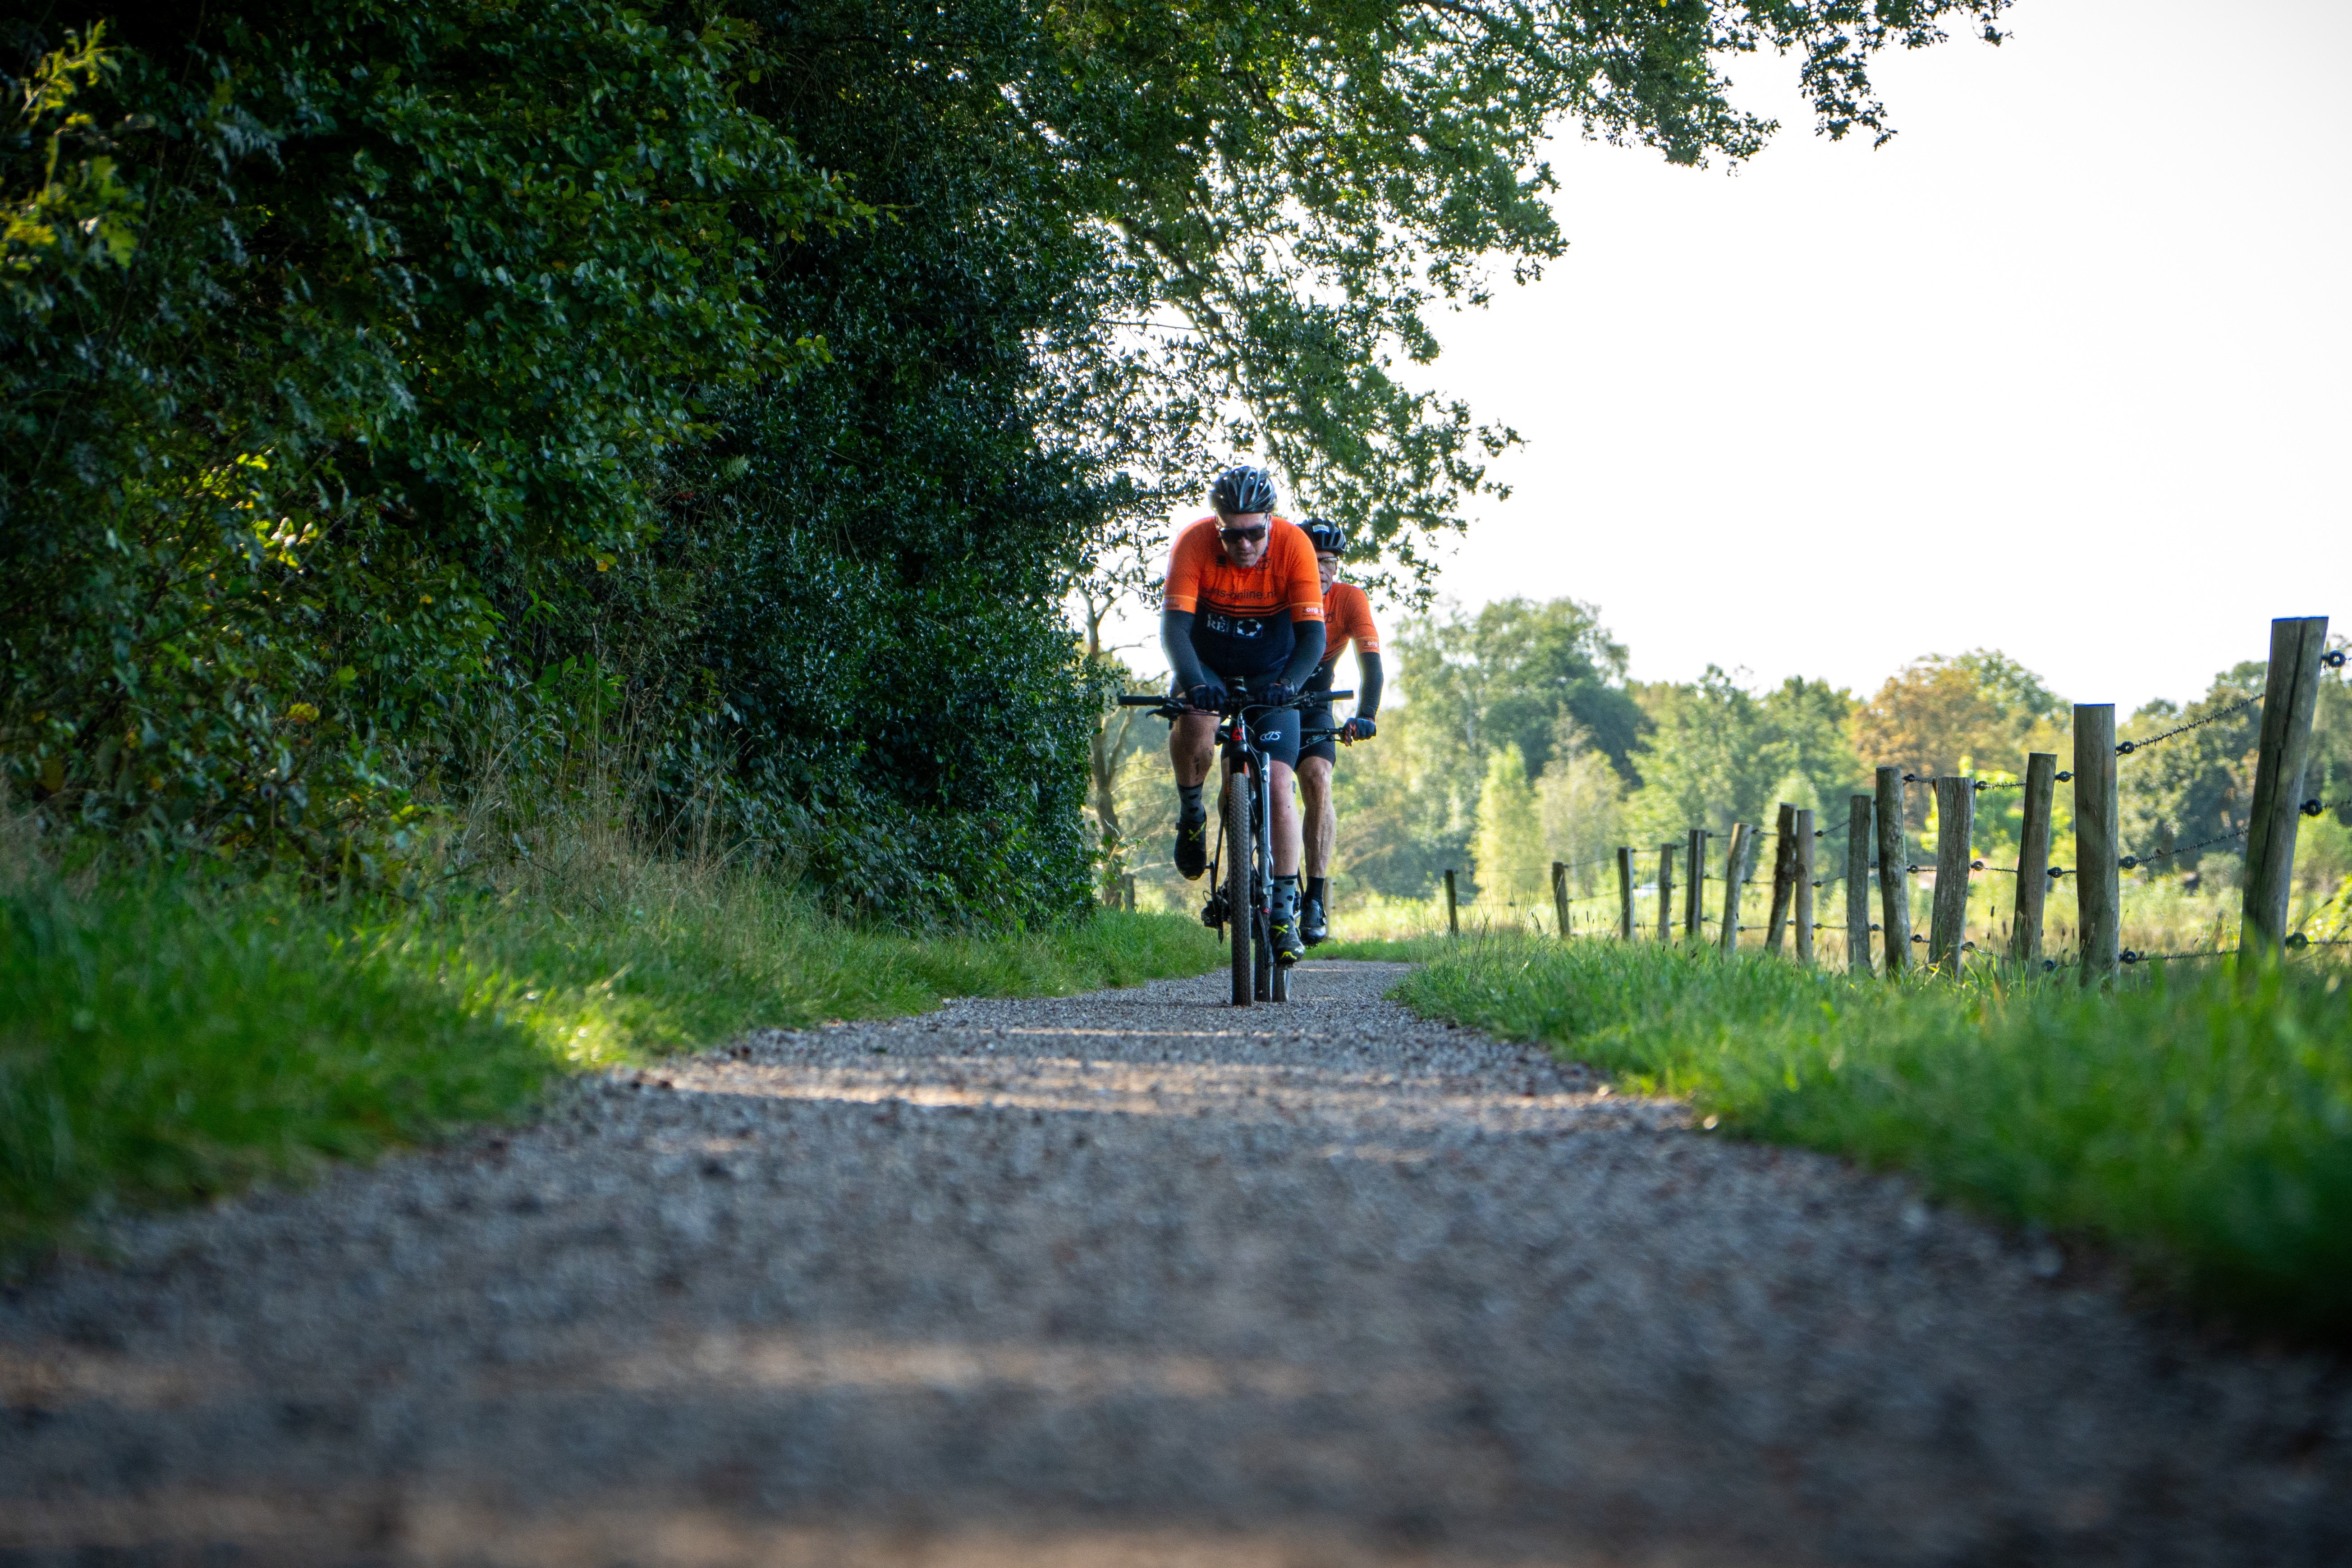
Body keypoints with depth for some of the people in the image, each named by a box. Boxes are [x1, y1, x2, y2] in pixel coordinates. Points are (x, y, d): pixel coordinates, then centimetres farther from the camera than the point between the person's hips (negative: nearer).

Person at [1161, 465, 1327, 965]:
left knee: (1278, 784, -13)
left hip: (1269, 674, 0)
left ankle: (1285, 906, -6)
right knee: (1195, 725, -33)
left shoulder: (1293, 545, -24)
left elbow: (1312, 633, -26)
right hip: (1207, 663, 0)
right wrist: (1193, 681, -49)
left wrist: (1288, 683, -45)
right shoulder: (1194, 543, -24)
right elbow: (1174, 623, -31)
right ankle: (1191, 812, -4)